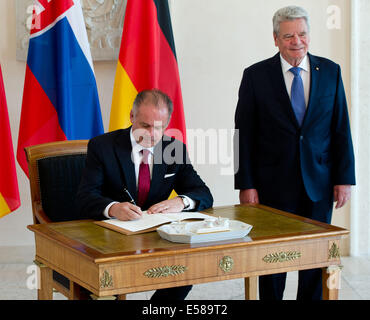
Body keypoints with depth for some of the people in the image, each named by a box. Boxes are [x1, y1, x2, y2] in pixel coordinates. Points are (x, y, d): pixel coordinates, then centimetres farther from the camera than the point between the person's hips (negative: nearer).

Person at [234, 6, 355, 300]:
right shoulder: (256, 76, -1)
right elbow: (244, 134, -2)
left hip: (319, 185, 2)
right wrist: (246, 185, -7)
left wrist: (345, 178, 0)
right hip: (273, 185, -2)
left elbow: (341, 129, 5)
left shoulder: (330, 71, 5)